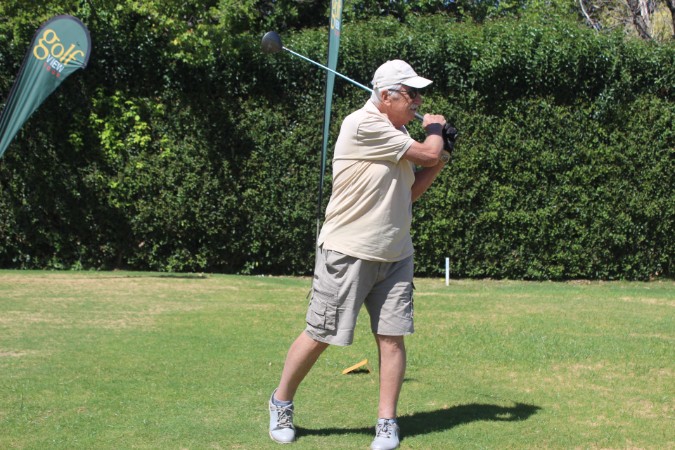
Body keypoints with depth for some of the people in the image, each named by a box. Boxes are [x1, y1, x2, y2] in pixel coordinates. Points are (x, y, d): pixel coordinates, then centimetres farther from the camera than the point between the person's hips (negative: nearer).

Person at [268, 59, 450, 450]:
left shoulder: (398, 135, 13)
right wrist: (435, 129, 6)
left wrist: (438, 163, 8)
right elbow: (427, 154, -14)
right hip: (348, 253, -7)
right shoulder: (364, 125, -16)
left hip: (395, 255, 8)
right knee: (320, 335, 2)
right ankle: (282, 403, 22)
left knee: (392, 337, 0)